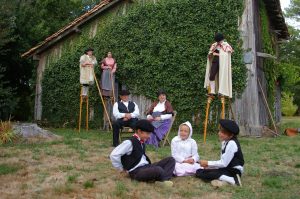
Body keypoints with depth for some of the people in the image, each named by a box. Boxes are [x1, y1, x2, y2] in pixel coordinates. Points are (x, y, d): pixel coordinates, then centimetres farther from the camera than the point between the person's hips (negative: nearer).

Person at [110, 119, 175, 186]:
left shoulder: (142, 142, 13)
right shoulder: (129, 142, -14)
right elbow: (114, 155, -18)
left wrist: (148, 163, 15)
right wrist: (121, 168, -7)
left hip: (146, 166, 10)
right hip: (136, 171, -10)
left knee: (170, 160, -2)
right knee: (158, 170, -39)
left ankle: (163, 180, -25)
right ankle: (166, 178, -7)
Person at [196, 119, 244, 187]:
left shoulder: (232, 143, -18)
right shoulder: (225, 142, 10)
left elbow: (224, 163, -19)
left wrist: (208, 163, -10)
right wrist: (209, 166, 1)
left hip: (234, 171, -10)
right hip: (226, 168, 10)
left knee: (205, 175, -26)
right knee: (199, 172, -1)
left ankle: (232, 180, -23)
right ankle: (224, 179, -14)